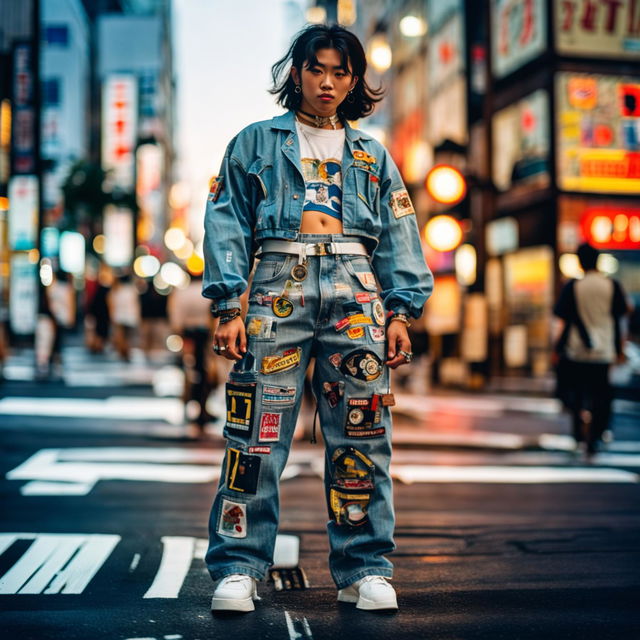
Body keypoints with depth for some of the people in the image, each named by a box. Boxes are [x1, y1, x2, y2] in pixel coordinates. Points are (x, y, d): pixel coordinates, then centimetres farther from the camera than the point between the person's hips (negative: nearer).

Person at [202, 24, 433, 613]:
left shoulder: (373, 155, 21)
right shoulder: (256, 143, 16)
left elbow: (399, 237, 17)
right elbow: (227, 225, 8)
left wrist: (400, 311, 5)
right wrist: (228, 306, -4)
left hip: (356, 295, 2)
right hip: (279, 288, -2)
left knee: (360, 436, 0)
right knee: (258, 435, -7)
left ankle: (365, 569, 9)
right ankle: (238, 569, 2)